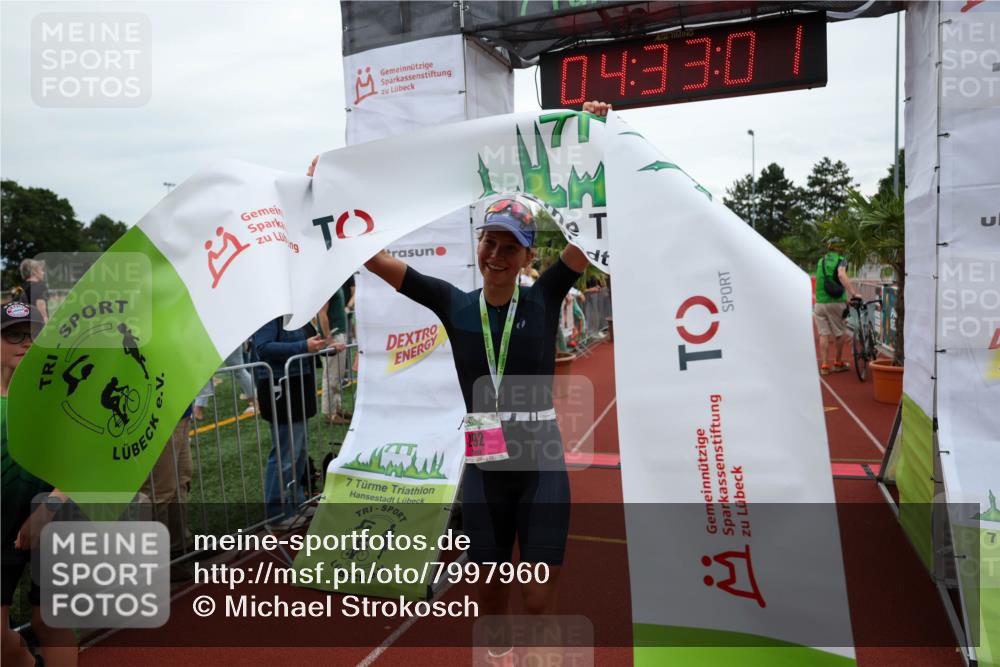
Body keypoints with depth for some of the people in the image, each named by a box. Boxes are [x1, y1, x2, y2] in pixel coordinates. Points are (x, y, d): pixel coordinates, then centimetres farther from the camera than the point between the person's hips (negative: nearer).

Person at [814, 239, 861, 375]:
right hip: (836, 302, -4)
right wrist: (854, 293, -30)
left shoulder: (820, 261, 14)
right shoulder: (841, 261, -2)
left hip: (820, 302, 4)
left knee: (824, 334, 5)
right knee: (840, 333, 11)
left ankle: (824, 365, 1)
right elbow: (841, 275, -23)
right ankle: (838, 363, 20)